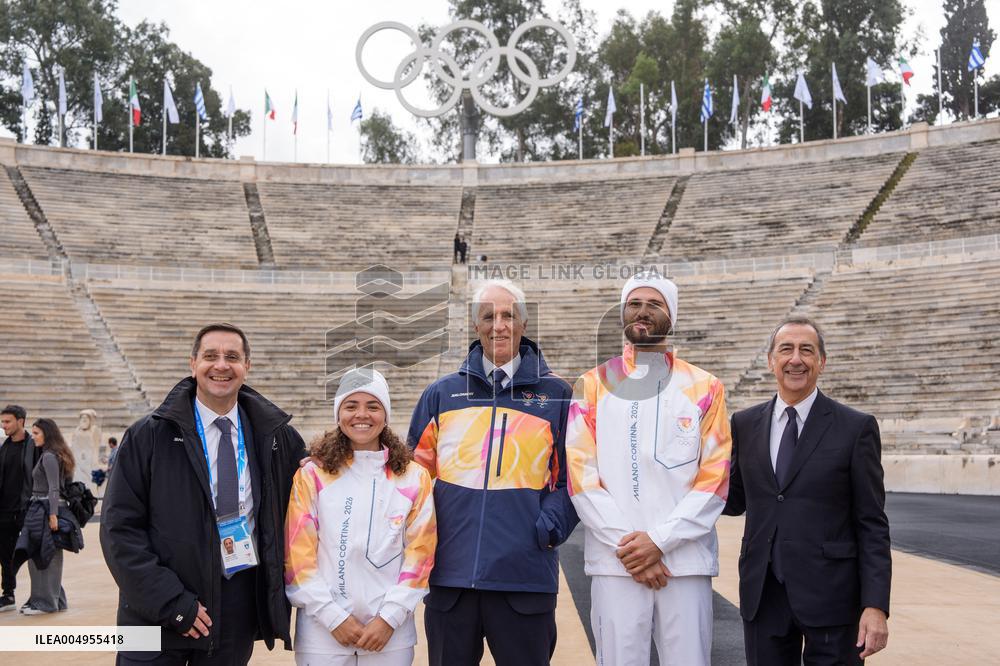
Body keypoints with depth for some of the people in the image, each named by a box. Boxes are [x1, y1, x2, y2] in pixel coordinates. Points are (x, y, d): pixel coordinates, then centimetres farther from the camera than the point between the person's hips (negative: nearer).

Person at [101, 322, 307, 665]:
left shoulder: (276, 435, 3)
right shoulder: (148, 436, -4)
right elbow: (120, 527, -7)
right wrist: (170, 601, -15)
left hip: (239, 610, 2)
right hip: (158, 617, -2)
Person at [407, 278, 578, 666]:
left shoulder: (554, 395, 7)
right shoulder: (441, 394, 10)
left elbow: (570, 476, 7)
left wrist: (553, 523, -7)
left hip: (526, 574, -1)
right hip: (450, 574, 2)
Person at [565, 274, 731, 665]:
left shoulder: (705, 388, 7)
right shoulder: (592, 386, 8)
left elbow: (715, 478, 1)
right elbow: (581, 474, 0)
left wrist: (659, 540, -9)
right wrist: (625, 545, -10)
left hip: (685, 561, 0)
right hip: (614, 562, 0)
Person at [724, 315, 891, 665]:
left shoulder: (856, 427, -3)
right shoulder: (745, 424, 7)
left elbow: (872, 525, -4)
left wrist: (876, 606, -11)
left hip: (830, 597, -3)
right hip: (763, 596, 3)